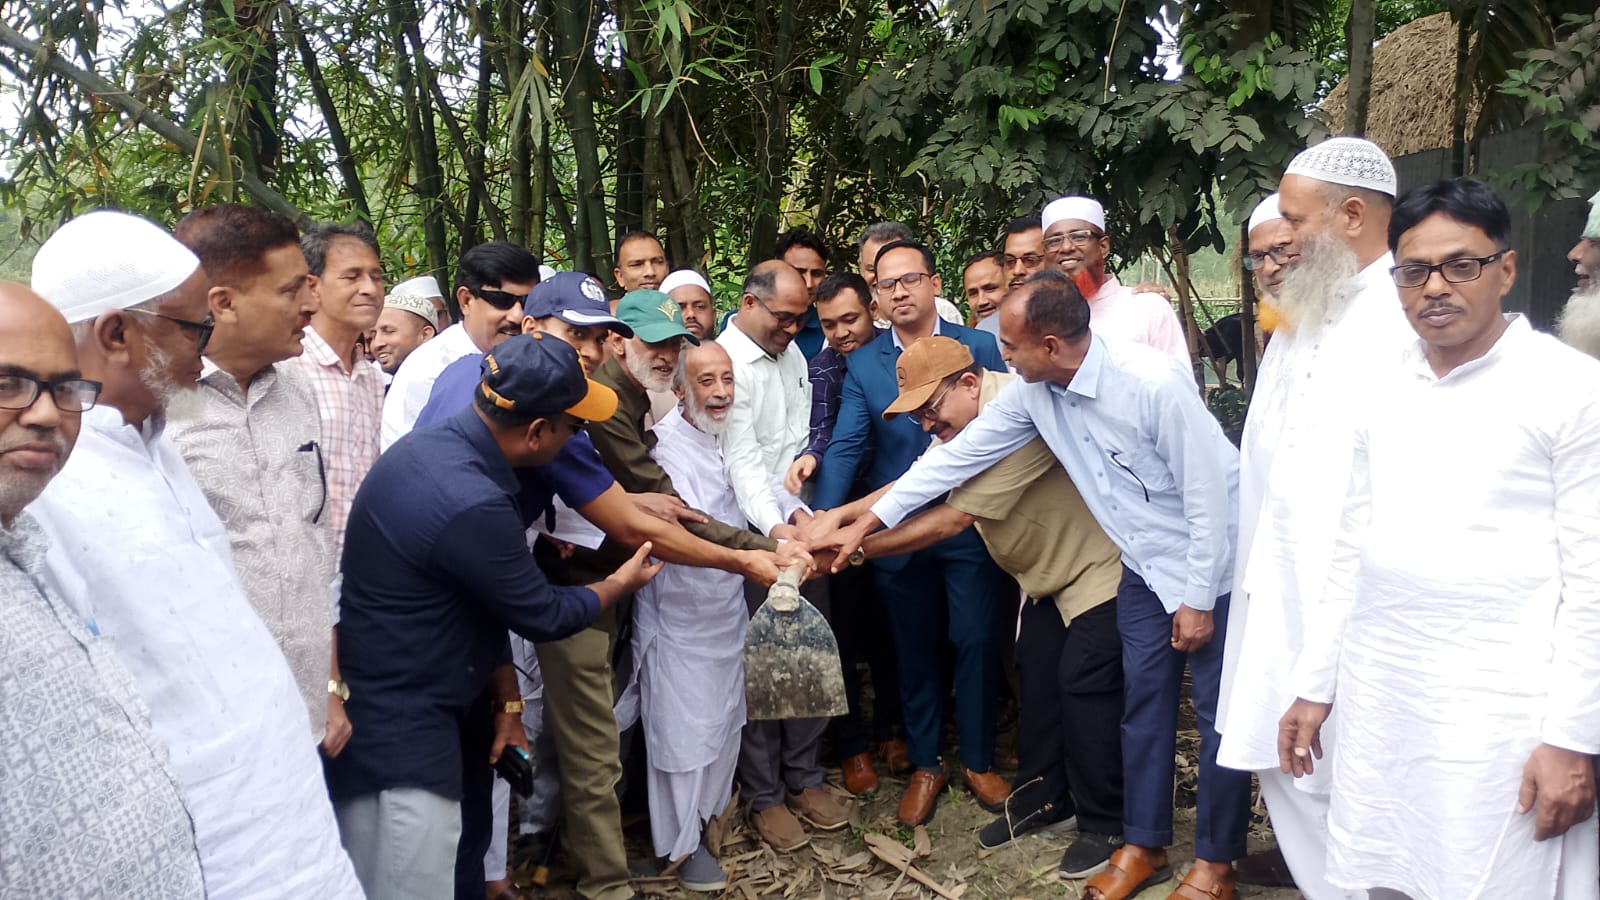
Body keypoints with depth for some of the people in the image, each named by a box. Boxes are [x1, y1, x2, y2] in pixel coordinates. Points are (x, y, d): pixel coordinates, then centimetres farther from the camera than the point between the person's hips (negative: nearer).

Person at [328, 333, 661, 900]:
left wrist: (506, 700, 9)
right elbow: (543, 616, -13)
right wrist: (621, 583, 5)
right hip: (398, 737, -10)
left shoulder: (439, 446, 1)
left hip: (415, 710, 10)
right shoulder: (469, 503, -29)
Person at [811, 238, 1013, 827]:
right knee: (914, 651, 14)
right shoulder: (864, 365, 2)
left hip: (972, 528, -1)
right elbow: (845, 447, -6)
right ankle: (925, 766, 31)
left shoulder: (981, 348, -2)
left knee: (976, 643, 7)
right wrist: (824, 517, -19)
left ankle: (978, 762, 27)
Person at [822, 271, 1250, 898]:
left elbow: (1209, 492, -22)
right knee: (1144, 704, 13)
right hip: (1145, 566, 6)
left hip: (1209, 563, -6)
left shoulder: (1155, 384, -29)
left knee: (1218, 713, 4)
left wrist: (1199, 599, -16)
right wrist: (867, 523, -1)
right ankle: (1143, 845, 28)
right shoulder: (1033, 392, -9)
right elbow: (958, 455, -2)